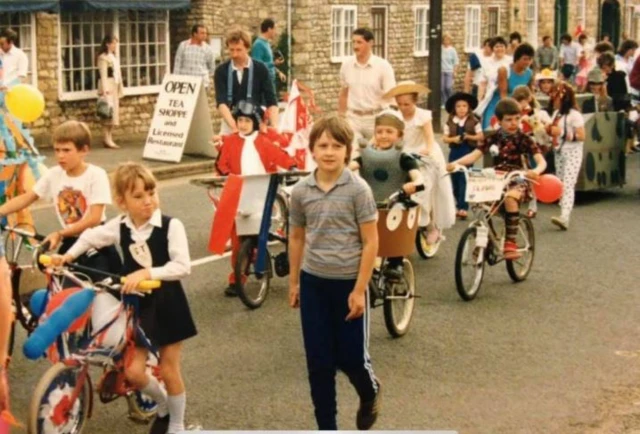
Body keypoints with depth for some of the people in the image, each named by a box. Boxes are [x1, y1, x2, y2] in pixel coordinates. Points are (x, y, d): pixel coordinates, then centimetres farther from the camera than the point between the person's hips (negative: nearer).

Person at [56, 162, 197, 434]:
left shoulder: (171, 226, -19)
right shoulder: (119, 227, -5)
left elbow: (183, 267, -28)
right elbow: (90, 237, 15)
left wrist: (146, 273, -37)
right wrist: (68, 256, 2)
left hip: (167, 305, -3)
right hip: (137, 305, 4)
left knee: (168, 370, 6)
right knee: (133, 372, 0)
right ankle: (163, 405, 31)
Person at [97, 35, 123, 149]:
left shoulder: (114, 56, 19)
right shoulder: (103, 57, -9)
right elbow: (103, 74, -14)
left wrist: (120, 88, 17)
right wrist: (105, 89, -20)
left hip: (115, 86, 9)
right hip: (108, 85, -9)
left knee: (114, 111, 6)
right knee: (109, 111, -12)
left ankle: (110, 139, 9)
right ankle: (107, 140, -11)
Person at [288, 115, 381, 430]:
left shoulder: (358, 189, -12)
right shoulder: (300, 191, -1)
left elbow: (370, 242, -10)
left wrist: (360, 290, -12)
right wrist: (294, 282, 12)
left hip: (348, 283, -3)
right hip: (313, 282, 3)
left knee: (351, 357, 5)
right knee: (318, 363, 8)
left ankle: (370, 393, 39)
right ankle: (326, 426, 21)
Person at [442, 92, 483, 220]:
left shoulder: (474, 122, -1)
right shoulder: (450, 122, 3)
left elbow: (481, 137, 0)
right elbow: (445, 138, 4)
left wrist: (469, 137, -16)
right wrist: (453, 139, -15)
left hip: (468, 152, -3)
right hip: (454, 152, 3)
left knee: (464, 179, -8)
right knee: (455, 178, 6)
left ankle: (463, 207, -6)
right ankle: (460, 205, 20)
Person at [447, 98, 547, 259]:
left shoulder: (524, 140, -4)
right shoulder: (494, 139, 3)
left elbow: (541, 161, -14)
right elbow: (475, 155, -7)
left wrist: (536, 171, -39)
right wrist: (455, 163, -26)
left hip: (518, 182, -4)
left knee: (510, 198, -36)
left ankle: (510, 242, -28)